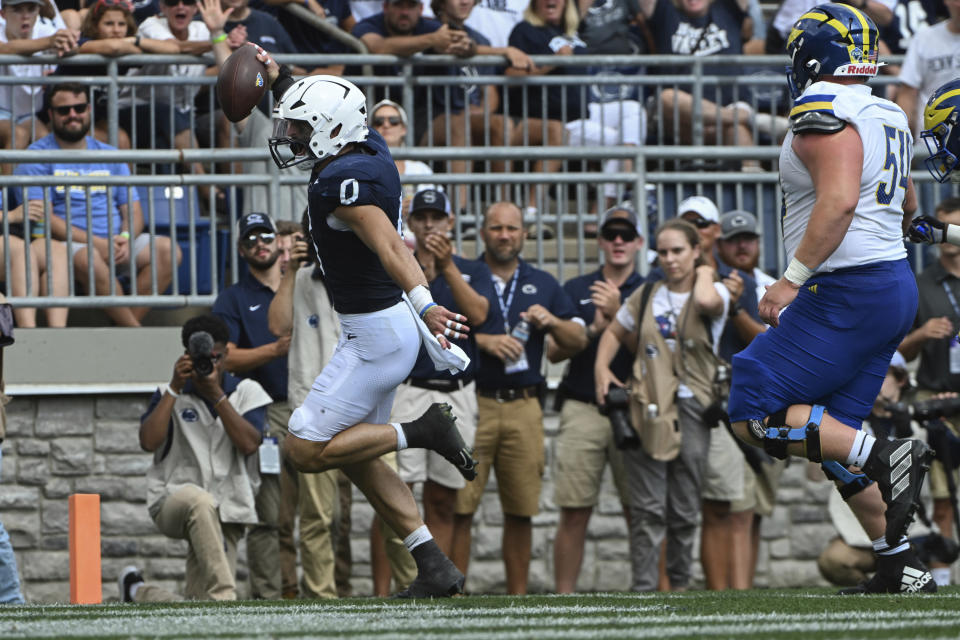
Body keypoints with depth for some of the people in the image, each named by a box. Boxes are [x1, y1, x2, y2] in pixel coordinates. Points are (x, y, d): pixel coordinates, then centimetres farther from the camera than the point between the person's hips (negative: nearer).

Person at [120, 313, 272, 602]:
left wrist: (216, 394, -15)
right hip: (173, 500, -2)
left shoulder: (247, 392, 7)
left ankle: (137, 591, 28)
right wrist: (175, 387, -11)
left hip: (227, 511, 2)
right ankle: (223, 598, -38)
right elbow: (148, 442, -11)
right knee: (200, 502, -42)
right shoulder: (169, 394, 6)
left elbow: (249, 445, -10)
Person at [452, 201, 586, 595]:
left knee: (521, 510, 4)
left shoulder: (543, 285, 17)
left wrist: (552, 322, -3)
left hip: (524, 404, 3)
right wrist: (483, 341, -15)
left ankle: (518, 594, 11)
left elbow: (579, 341, 16)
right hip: (472, 403, -3)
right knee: (459, 506, -8)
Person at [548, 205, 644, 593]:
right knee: (574, 513, -3)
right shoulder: (576, 290, 14)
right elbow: (554, 351, 8)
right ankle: (563, 598, -1)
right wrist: (594, 330, -7)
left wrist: (617, 316, -15)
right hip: (583, 411, 1)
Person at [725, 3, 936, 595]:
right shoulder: (890, 118, 15)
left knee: (756, 415, -6)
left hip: (846, 292, -9)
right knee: (830, 434, 15)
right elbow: (907, 208, 29)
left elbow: (840, 199, -27)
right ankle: (901, 569, 10)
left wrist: (793, 279, -24)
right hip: (898, 289, 9)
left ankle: (884, 458, -18)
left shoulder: (823, 112, -13)